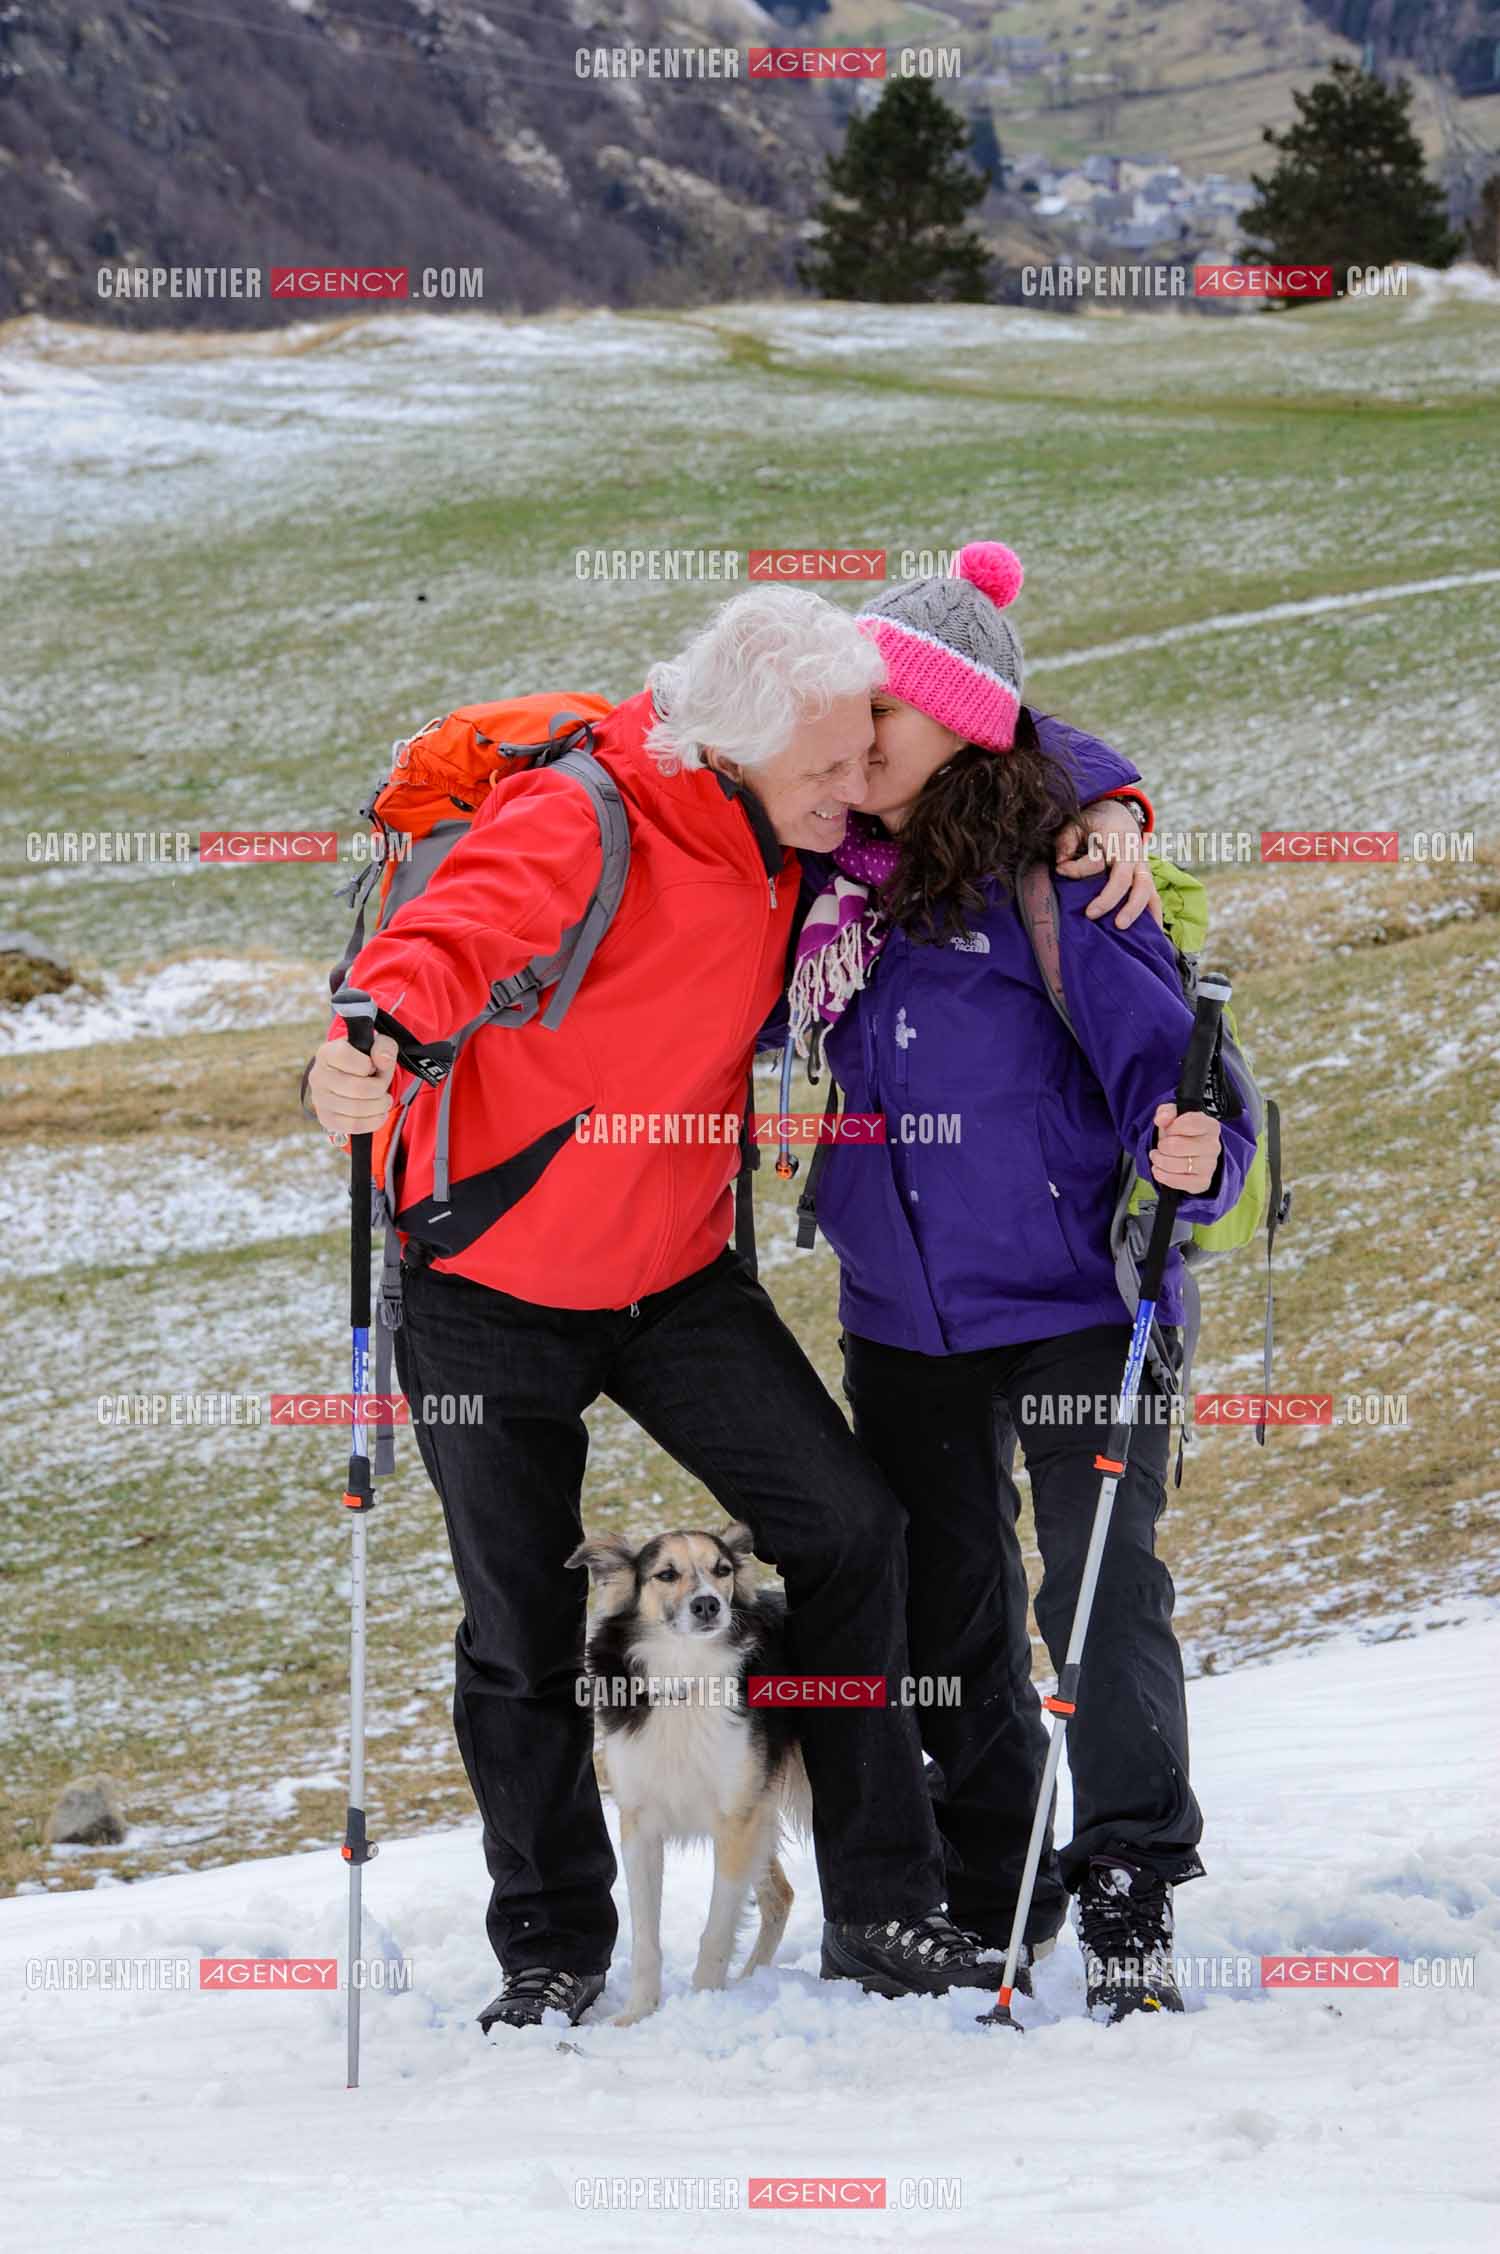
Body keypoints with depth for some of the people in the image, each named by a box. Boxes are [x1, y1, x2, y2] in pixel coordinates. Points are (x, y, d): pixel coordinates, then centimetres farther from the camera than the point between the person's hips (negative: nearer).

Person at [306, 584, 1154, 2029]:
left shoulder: (797, 826, -8)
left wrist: (1105, 809, -12)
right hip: (488, 1285, -5)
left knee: (846, 1524, -6)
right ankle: (551, 1949, 22)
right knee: (522, 1624, 4)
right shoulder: (578, 827, -27)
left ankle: (882, 1910, 4)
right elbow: (453, 937, -45)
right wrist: (380, 1039, -67)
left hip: (676, 1271, 5)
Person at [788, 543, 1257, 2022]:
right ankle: (988, 1902, 27)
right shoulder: (824, 882, 2)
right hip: (902, 1322, 6)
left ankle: (1128, 1899, 3)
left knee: (1103, 1591, -9)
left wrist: (1191, 1158, -36)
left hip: (1080, 1300, -6)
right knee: (946, 1619, 13)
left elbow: (1165, 1050, -17)